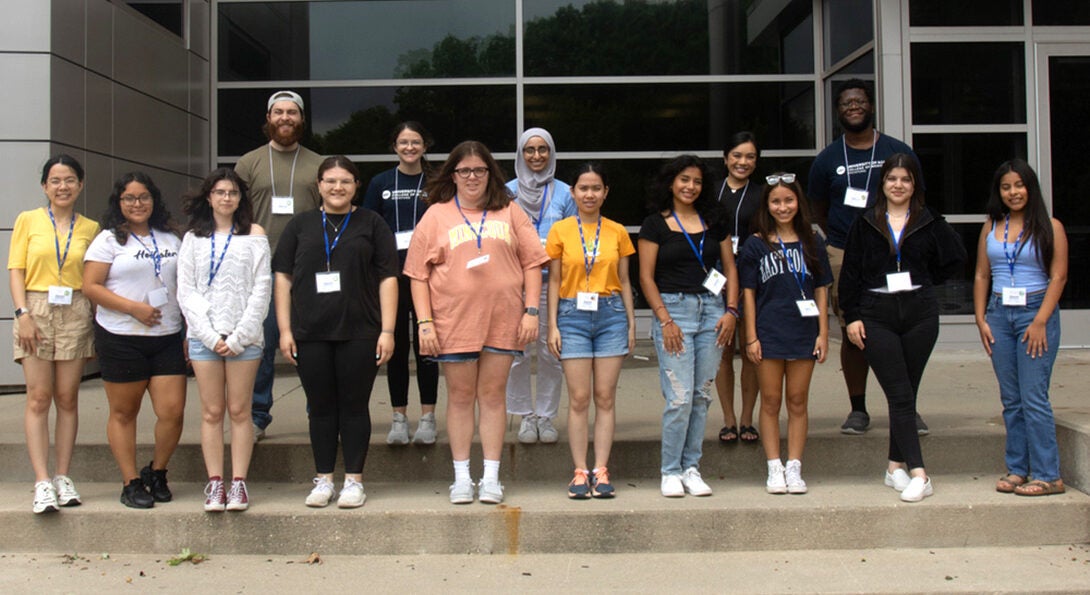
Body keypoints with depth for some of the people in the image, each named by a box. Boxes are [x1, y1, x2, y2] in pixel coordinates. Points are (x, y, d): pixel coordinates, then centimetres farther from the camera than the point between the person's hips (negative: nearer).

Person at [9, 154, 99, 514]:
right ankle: (42, 482, -5)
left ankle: (63, 477, 10)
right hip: (36, 311, -1)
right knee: (38, 398, -5)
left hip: (75, 314, 1)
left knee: (67, 398, 3)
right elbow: (16, 270, 3)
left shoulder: (90, 229, 9)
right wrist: (23, 313, -8)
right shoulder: (28, 221, 7)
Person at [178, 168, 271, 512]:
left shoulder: (254, 235, 6)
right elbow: (186, 291, 5)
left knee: (239, 410, 1)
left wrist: (239, 337, -8)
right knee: (212, 412, 3)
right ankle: (215, 483, 7)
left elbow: (261, 289, -1)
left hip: (244, 336, -1)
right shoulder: (193, 239, 11)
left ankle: (239, 482, 6)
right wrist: (211, 336, -7)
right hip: (203, 336, 2)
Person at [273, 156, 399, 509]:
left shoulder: (371, 224, 6)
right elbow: (283, 277, 10)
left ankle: (354, 480, 14)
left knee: (355, 406, 4)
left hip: (359, 333, -2)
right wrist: (285, 330, 2)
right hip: (311, 334, 2)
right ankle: (324, 479, 19)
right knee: (321, 407, 8)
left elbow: (387, 278, 2)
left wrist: (387, 330, -5)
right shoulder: (301, 225, 11)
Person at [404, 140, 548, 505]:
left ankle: (491, 478, 13)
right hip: (454, 321, 0)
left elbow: (532, 263, 7)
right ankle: (461, 478, 15)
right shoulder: (436, 216, 6)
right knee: (460, 397, 6)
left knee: (493, 396, 6)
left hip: (503, 320, 1)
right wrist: (425, 322, -5)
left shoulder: (509, 213, 9)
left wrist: (531, 310, -2)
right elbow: (418, 274, 3)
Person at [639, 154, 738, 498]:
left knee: (702, 395, 5)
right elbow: (646, 277, -2)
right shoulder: (655, 224, 2)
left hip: (711, 309, 4)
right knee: (680, 398, -8)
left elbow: (730, 268, 14)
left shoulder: (713, 221, 13)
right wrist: (665, 320, -11)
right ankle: (670, 472, 5)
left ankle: (691, 468, 16)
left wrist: (731, 310, 1)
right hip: (673, 308, -4)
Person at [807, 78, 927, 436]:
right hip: (844, 257, 1)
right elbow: (819, 210, 18)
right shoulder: (827, 159, 9)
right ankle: (858, 410, 12)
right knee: (852, 334, 3)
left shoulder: (898, 152, 7)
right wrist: (845, 237, 10)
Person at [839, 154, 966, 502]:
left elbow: (955, 258, 12)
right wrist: (852, 316, -2)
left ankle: (896, 466, 18)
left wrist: (922, 283, 7)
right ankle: (918, 473, -10)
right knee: (900, 395, -7)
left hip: (920, 313, 1)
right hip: (876, 314, -1)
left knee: (907, 392, 6)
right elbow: (850, 273, 5)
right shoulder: (865, 224, 6)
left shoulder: (929, 223, 7)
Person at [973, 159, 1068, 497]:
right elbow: (981, 276, 11)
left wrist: (1040, 321, -13)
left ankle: (1047, 475, -1)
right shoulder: (991, 228, 11)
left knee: (1033, 398, -7)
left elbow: (1058, 277, -6)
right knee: (1010, 400, 7)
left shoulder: (1050, 228, -1)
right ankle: (1017, 469, 14)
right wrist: (981, 320, 3)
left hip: (1035, 312, -4)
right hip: (999, 314, 4)